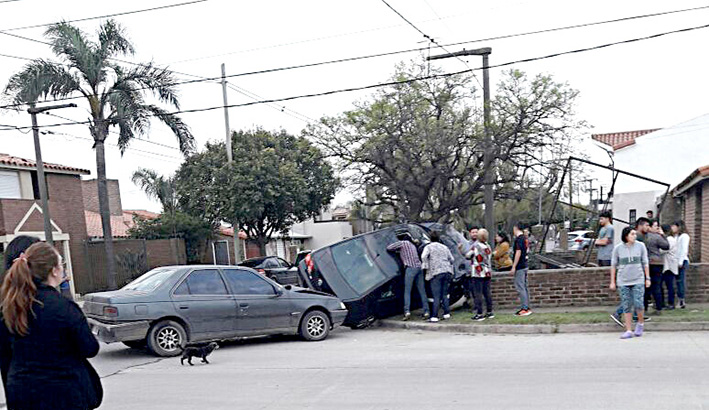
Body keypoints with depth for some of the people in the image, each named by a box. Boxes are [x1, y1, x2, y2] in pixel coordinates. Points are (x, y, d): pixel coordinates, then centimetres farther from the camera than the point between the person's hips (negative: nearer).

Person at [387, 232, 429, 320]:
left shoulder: (402, 243, 5)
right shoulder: (412, 245, 27)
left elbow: (388, 248, 5)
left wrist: (396, 249, 24)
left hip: (410, 268, -6)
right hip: (419, 267, 7)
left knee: (407, 291, -6)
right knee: (422, 291, 6)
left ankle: (407, 311, -17)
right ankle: (426, 311, 2)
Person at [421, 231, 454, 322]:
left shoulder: (429, 247, 3)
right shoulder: (444, 247, 19)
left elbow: (424, 257, -14)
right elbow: (451, 259, 18)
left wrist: (426, 267, -5)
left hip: (436, 273, -5)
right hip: (447, 272, 5)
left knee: (436, 296, -7)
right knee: (444, 294, 13)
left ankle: (434, 316, -8)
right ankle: (447, 313, 10)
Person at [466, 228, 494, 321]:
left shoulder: (476, 246, -12)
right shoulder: (488, 247, 8)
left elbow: (467, 256, -3)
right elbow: (489, 259, 15)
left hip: (478, 274, -7)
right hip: (488, 273, 7)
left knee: (478, 293, -3)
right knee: (487, 292, 13)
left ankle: (479, 314, -4)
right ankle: (489, 312, 18)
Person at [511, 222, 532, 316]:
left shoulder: (519, 239, -14)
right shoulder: (525, 238, 14)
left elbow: (518, 253, -19)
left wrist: (514, 267, -17)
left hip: (519, 266, -10)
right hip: (524, 265, 10)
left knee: (519, 287, -8)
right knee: (524, 286, 12)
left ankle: (525, 308, -9)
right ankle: (526, 307, 15)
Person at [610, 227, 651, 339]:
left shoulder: (640, 246, 2)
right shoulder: (618, 248, 0)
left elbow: (645, 263, 9)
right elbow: (613, 265, 7)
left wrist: (647, 278, 8)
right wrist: (612, 282, 7)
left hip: (638, 281, 0)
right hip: (623, 282, 0)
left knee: (638, 304, -9)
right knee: (626, 306, 2)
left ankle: (641, 323, 19)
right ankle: (628, 331, 9)